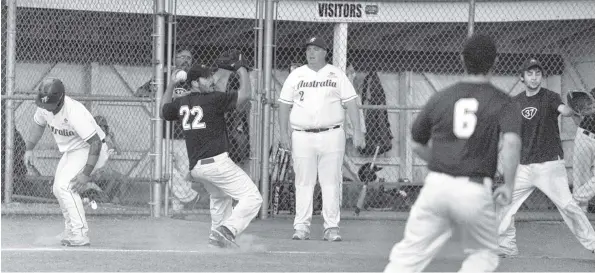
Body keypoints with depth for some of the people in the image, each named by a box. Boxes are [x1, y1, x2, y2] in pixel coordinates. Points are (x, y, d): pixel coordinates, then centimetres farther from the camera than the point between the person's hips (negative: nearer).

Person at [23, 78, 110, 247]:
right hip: (71, 151, 9)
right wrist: (29, 149, 5)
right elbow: (38, 124, 13)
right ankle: (71, 232, 27)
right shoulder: (44, 106, -10)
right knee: (58, 189, 15)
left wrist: (86, 174, -34)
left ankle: (80, 235, -24)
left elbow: (96, 142, -33)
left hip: (89, 151, -9)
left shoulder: (75, 113, -35)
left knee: (64, 186, -23)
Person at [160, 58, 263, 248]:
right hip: (216, 162, -8)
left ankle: (216, 235, 35)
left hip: (195, 166, 8)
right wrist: (243, 72, 1)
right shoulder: (213, 99, -10)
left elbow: (164, 111, 31)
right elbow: (245, 95, -14)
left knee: (220, 197, 34)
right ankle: (227, 230, -23)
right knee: (252, 197, -9)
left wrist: (171, 86, 37)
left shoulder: (181, 103, 10)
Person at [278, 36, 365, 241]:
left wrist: (357, 131, -5)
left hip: (331, 134, -1)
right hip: (302, 136, 1)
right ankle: (301, 227, 3)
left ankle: (332, 227, 1)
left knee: (331, 182, -2)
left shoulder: (336, 75, 7)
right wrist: (283, 133, 0)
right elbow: (284, 105, 10)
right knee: (303, 182, 0)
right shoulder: (296, 75, 10)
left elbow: (351, 103, 5)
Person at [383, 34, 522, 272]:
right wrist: (508, 185, -9)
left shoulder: (441, 98, 10)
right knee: (485, 253, 19)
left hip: (436, 185, 2)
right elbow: (512, 141, -17)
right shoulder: (502, 102, 1)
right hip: (476, 190, -2)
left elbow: (417, 145, 19)